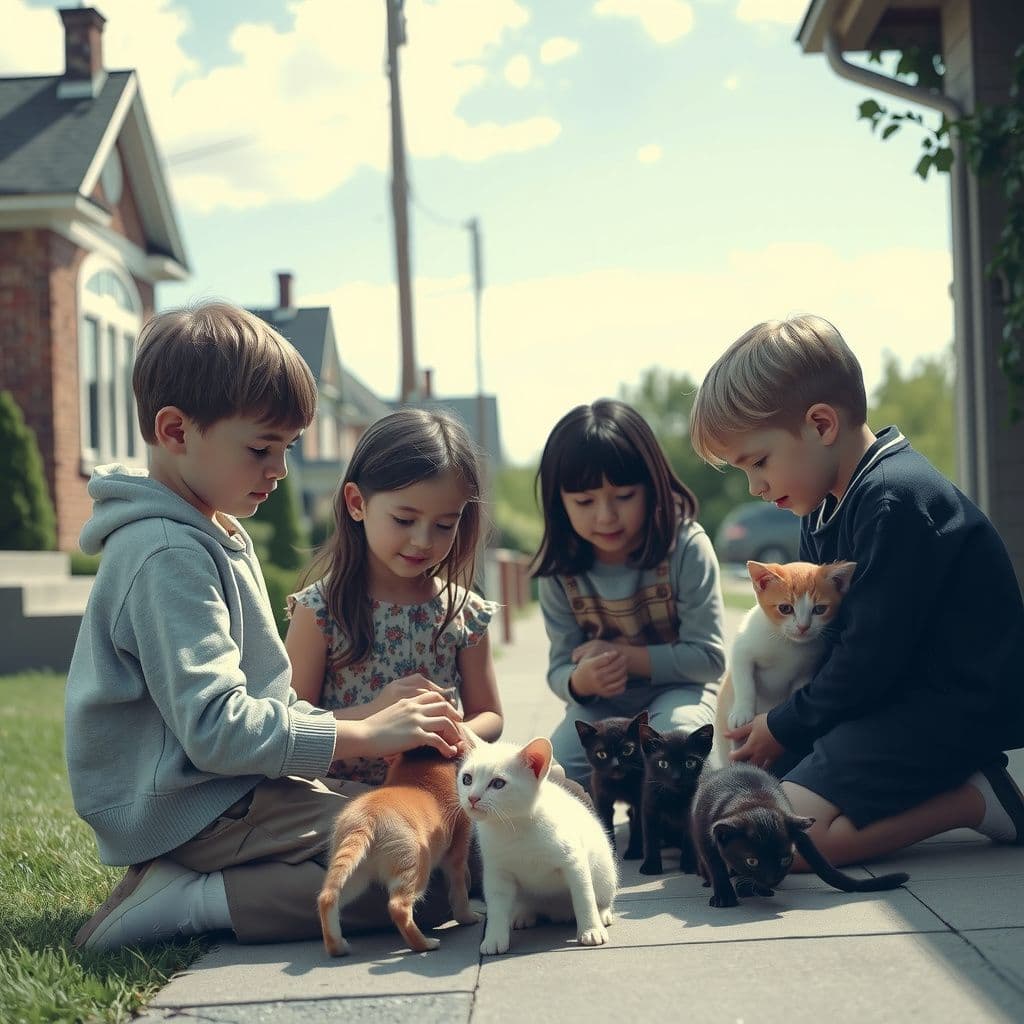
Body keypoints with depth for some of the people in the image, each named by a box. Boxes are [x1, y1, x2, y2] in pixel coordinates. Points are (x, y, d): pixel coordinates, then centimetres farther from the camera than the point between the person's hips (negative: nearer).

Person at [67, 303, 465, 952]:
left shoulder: (217, 535, 16)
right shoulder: (167, 554, -17)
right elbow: (216, 727, -24)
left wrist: (376, 728, 6)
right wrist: (363, 735, -18)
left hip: (228, 793, 11)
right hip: (192, 812, -11)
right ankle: (192, 902, -16)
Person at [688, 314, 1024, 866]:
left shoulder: (894, 503, -21)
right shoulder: (824, 509, 11)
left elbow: (869, 661, -21)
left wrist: (785, 726, -8)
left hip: (954, 711, -11)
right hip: (891, 699, 11)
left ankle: (975, 800, -12)